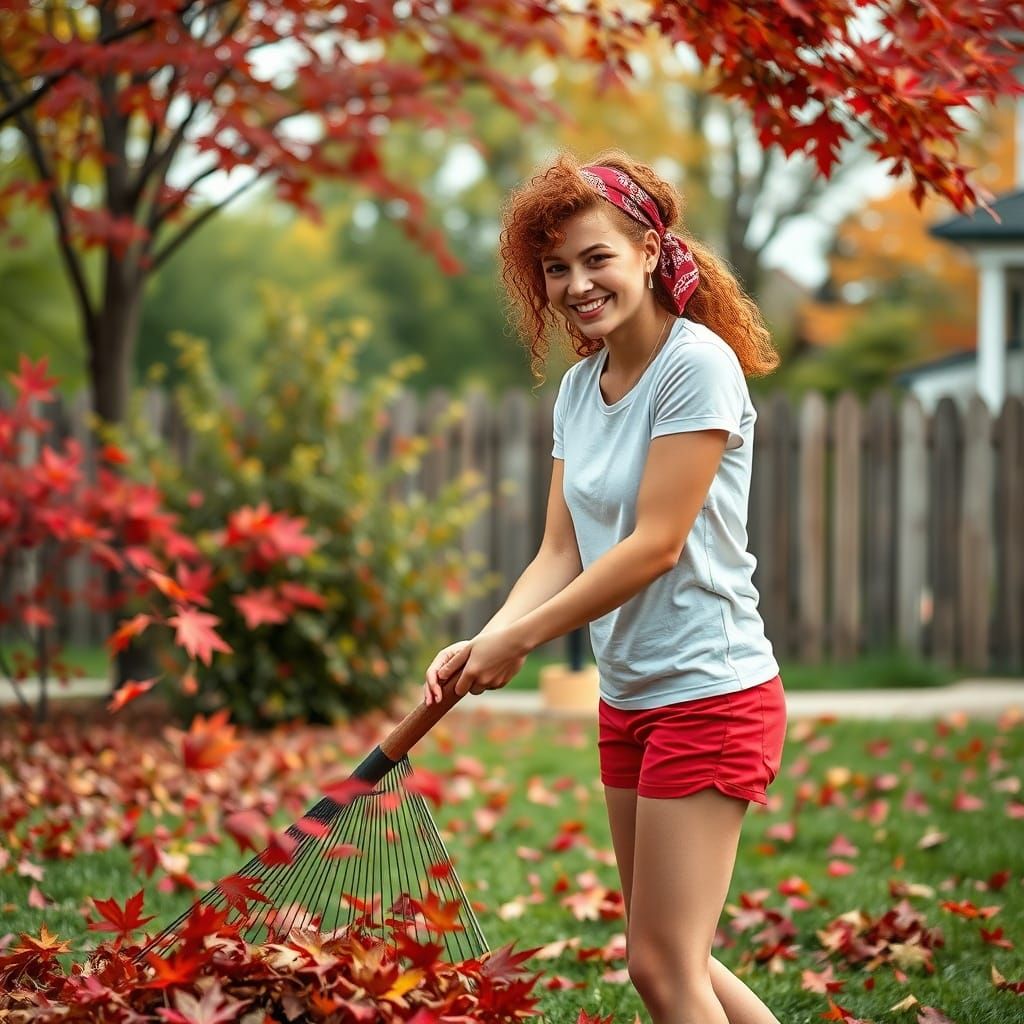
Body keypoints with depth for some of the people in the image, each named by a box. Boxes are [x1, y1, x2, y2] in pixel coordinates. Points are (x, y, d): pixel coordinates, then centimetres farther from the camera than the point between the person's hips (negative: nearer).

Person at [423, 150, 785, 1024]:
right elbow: (562, 553, 6)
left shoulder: (698, 364, -15)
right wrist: (483, 643, -12)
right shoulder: (578, 388, 10)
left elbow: (655, 544, -19)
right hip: (628, 697, 9)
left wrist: (519, 640, -16)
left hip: (708, 692, -9)